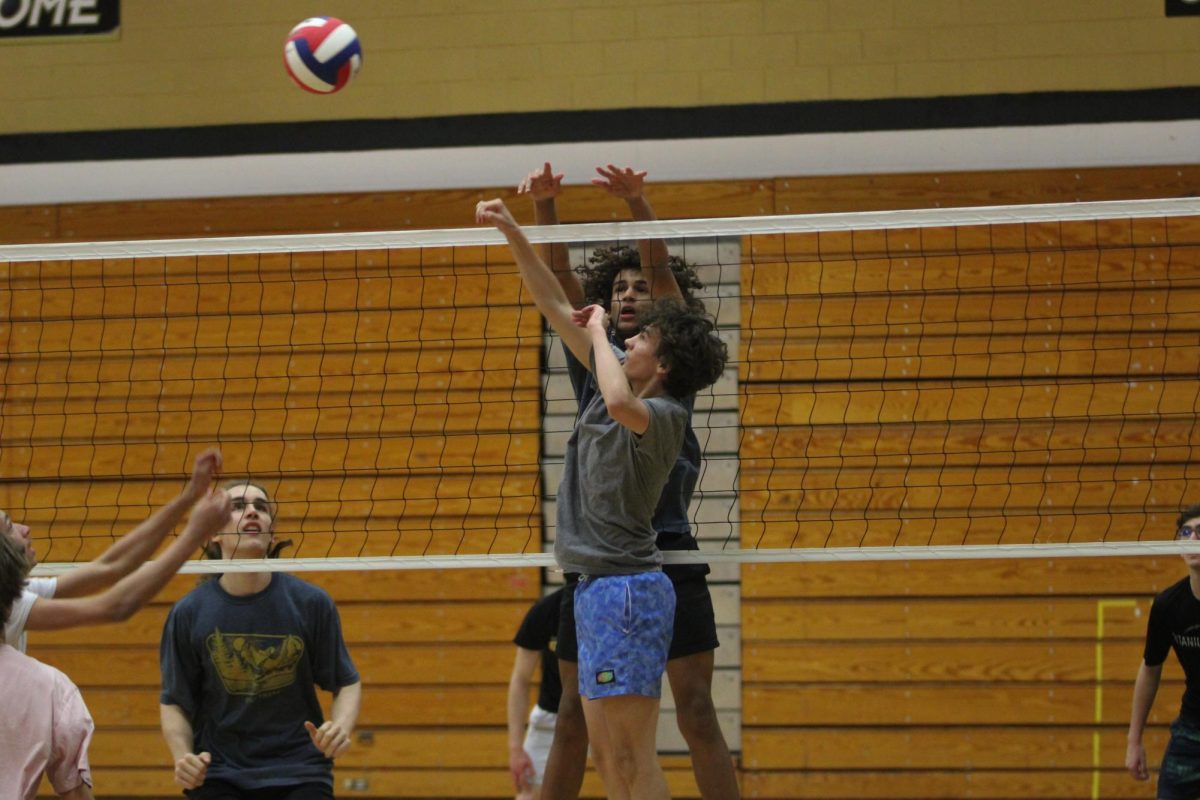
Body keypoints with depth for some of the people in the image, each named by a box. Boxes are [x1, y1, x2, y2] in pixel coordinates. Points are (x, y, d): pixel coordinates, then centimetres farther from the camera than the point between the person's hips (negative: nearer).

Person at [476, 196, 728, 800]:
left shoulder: (664, 415, -13)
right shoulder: (627, 388, 11)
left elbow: (621, 405, -38)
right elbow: (558, 310, 17)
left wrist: (598, 332, -20)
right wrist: (513, 234, 12)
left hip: (625, 587, -10)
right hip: (599, 586, 10)